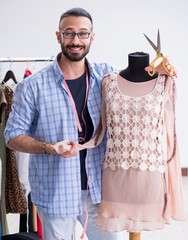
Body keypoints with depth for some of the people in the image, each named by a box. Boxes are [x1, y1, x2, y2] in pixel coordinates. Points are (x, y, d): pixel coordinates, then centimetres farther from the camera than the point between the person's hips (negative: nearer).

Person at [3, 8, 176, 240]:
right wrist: (48, 148, -21)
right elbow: (13, 135, -4)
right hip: (55, 192, -2)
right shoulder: (32, 86, -9)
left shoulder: (106, 75, 0)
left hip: (100, 187, 3)